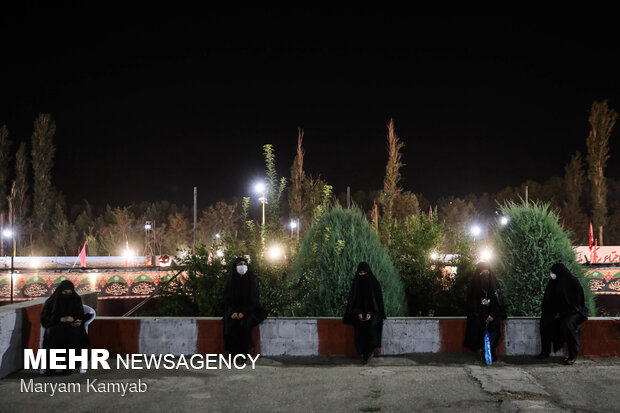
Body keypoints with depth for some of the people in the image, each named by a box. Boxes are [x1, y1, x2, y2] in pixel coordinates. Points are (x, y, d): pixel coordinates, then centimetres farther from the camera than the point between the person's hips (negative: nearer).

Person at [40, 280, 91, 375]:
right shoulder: (50, 302, 0)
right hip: (55, 328, 0)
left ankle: (69, 366, -30)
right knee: (51, 333, -36)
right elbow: (44, 319, -7)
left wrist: (78, 322, -18)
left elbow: (81, 316, 7)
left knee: (74, 333, -36)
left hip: (71, 328, 1)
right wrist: (62, 319, -19)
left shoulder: (76, 300, 4)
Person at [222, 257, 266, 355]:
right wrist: (232, 312, -15)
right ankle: (234, 354, -19)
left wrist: (244, 312, -18)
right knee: (231, 325, -29)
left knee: (244, 325, -33)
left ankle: (243, 354, -23)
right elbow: (226, 298, 2)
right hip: (233, 311, 2)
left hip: (248, 310, -2)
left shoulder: (252, 280, -2)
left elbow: (254, 299, -5)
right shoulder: (230, 280, 2)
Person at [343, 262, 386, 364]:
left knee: (371, 325, -26)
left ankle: (369, 351, -18)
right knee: (360, 326, -22)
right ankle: (365, 352, -17)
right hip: (359, 312, 1)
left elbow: (378, 300, -2)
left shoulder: (374, 283, 0)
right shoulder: (355, 283, 4)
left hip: (372, 312, -1)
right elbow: (352, 301, 4)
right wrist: (358, 313, -10)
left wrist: (370, 313, -13)